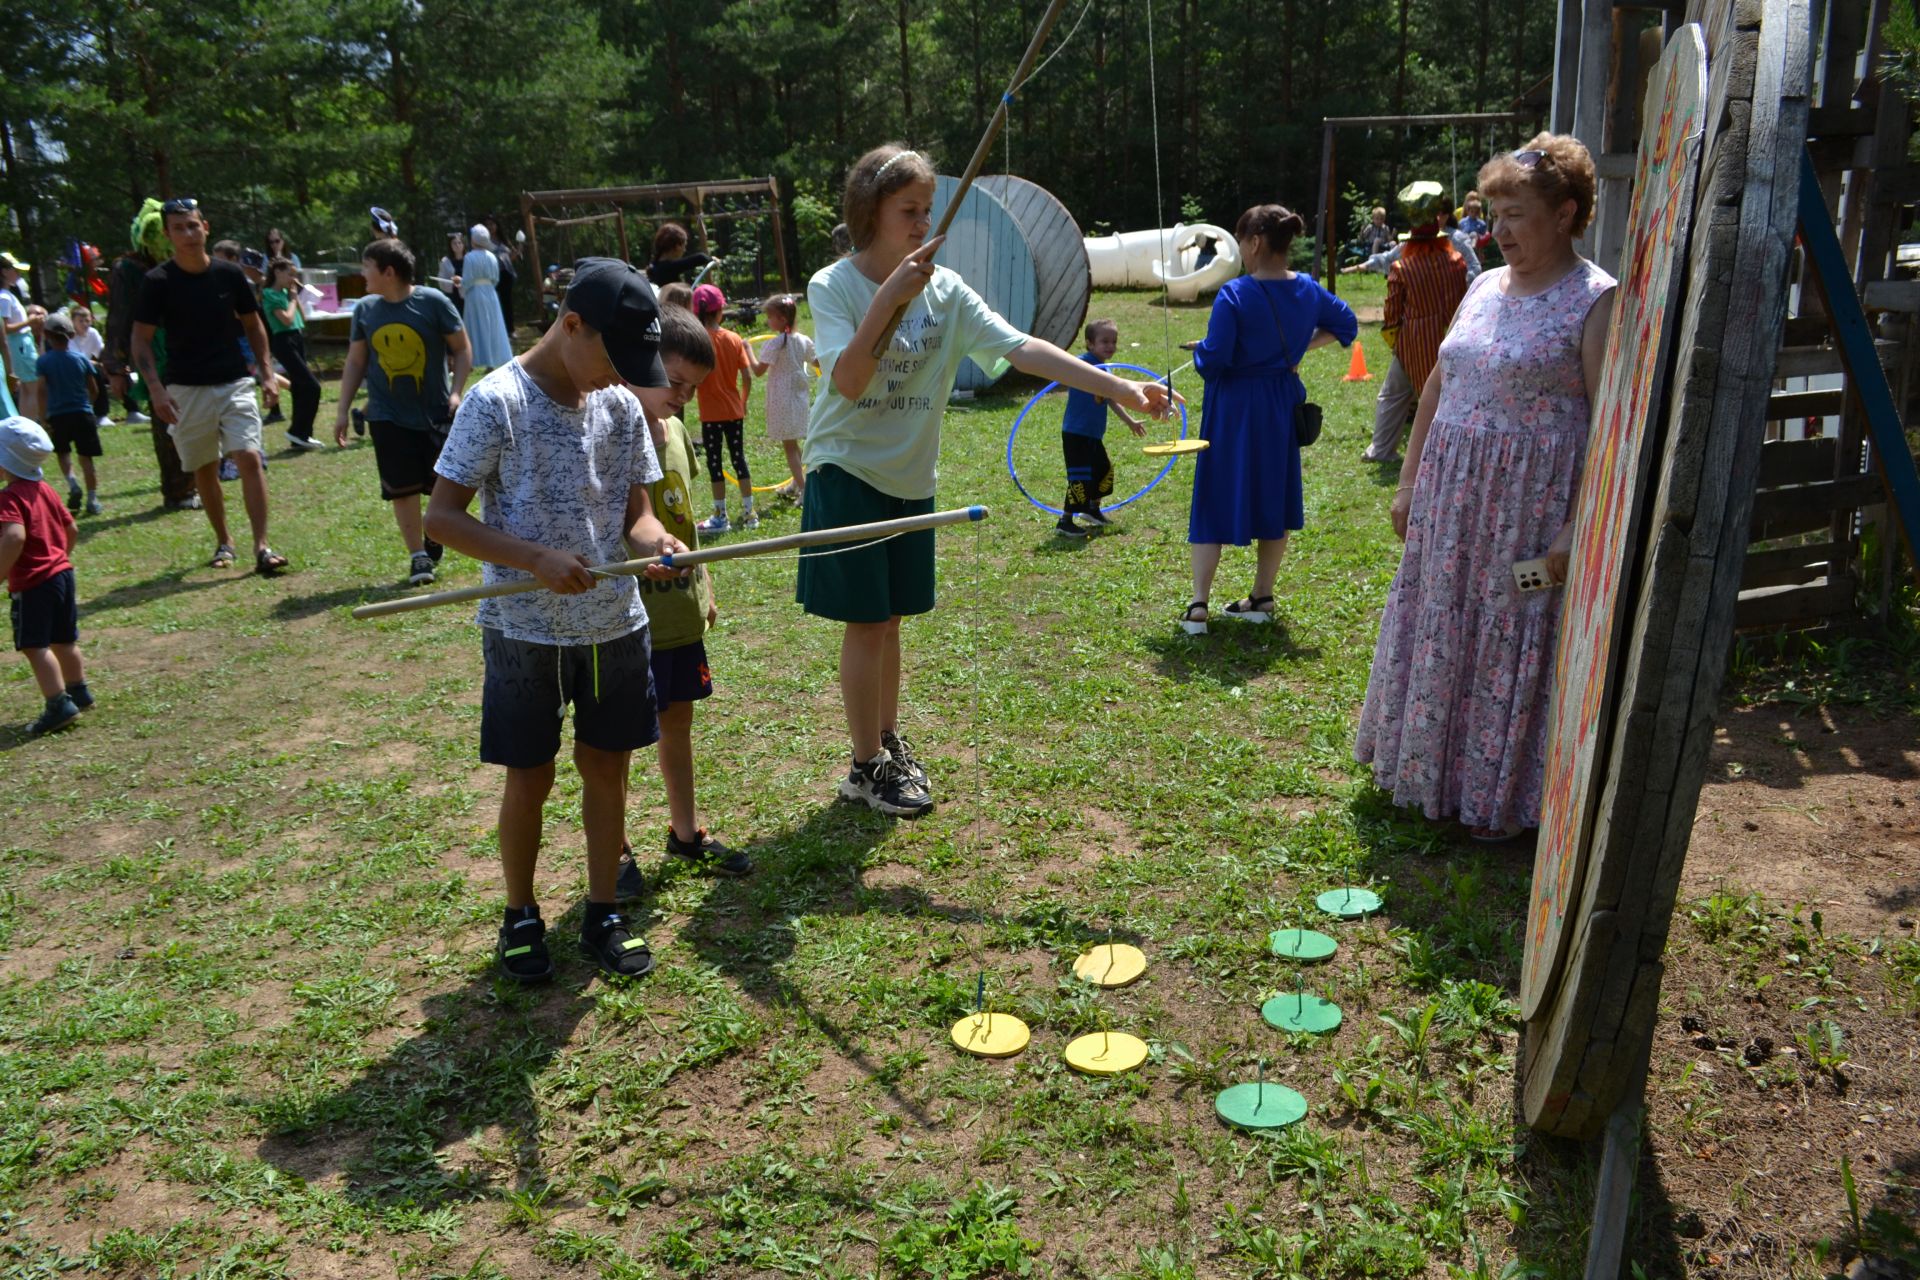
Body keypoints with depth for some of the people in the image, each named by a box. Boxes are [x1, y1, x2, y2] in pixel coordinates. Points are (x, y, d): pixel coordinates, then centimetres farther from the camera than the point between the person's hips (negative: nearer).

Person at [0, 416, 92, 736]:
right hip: (62, 573, 9)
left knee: (35, 646, -3)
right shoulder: (45, 490, 8)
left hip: (32, 582, -9)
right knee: (64, 640, 21)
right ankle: (79, 692, 32)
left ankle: (59, 706, -6)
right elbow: (70, 528, 17)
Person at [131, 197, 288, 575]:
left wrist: (267, 374, 6)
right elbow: (141, 339, -3)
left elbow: (253, 324, 13)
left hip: (235, 384, 0)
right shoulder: (158, 282, -5)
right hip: (187, 390, 0)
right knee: (204, 469, 9)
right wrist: (156, 389, -15)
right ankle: (223, 541, 25)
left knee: (249, 458, -14)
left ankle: (261, 547, -14)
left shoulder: (230, 274, 1)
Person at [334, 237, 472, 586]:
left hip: (436, 413, -2)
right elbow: (355, 362, 10)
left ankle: (433, 538, 31)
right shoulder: (365, 309, 3)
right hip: (388, 416, 2)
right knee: (403, 488, -1)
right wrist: (342, 410, 7)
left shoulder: (433, 302, -9)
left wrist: (456, 392, -14)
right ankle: (418, 556, 8)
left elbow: (462, 349, -3)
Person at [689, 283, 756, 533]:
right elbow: (747, 377, -2)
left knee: (714, 462, 4)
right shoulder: (735, 339, -2)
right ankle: (749, 513, 16)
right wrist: (743, 402, 11)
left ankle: (721, 517, 8)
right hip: (734, 410, 4)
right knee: (739, 458, 12)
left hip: (711, 412, -4)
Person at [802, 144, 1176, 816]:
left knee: (887, 619, 14)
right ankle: (867, 767, 13)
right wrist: (890, 296, -31)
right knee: (866, 622, -1)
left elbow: (1020, 347, -10)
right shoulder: (833, 286, -11)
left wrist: (1118, 387, -20)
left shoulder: (945, 289, 0)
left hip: (909, 478, 5)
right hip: (847, 474, -4)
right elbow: (849, 382, -25)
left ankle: (888, 743, 30)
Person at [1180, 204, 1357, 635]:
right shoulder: (1308, 290, 0)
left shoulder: (1234, 295, -18)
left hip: (1234, 408, -5)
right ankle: (1262, 598, 24)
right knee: (1275, 499, 15)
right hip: (1282, 403, 5)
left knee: (1214, 500, 3)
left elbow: (1212, 360, -20)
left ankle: (1198, 606, -3)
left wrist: (1199, 351, 1)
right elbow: (1346, 325, 16)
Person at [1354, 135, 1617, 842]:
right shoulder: (1485, 286, 11)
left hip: (1533, 506, -7)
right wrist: (1409, 482, 14)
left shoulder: (1596, 300, -11)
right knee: (1440, 632, 15)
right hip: (1450, 497, 7)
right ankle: (1433, 768, 34)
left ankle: (1505, 796, 20)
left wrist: (1579, 526, -21)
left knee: (1516, 645, 3)